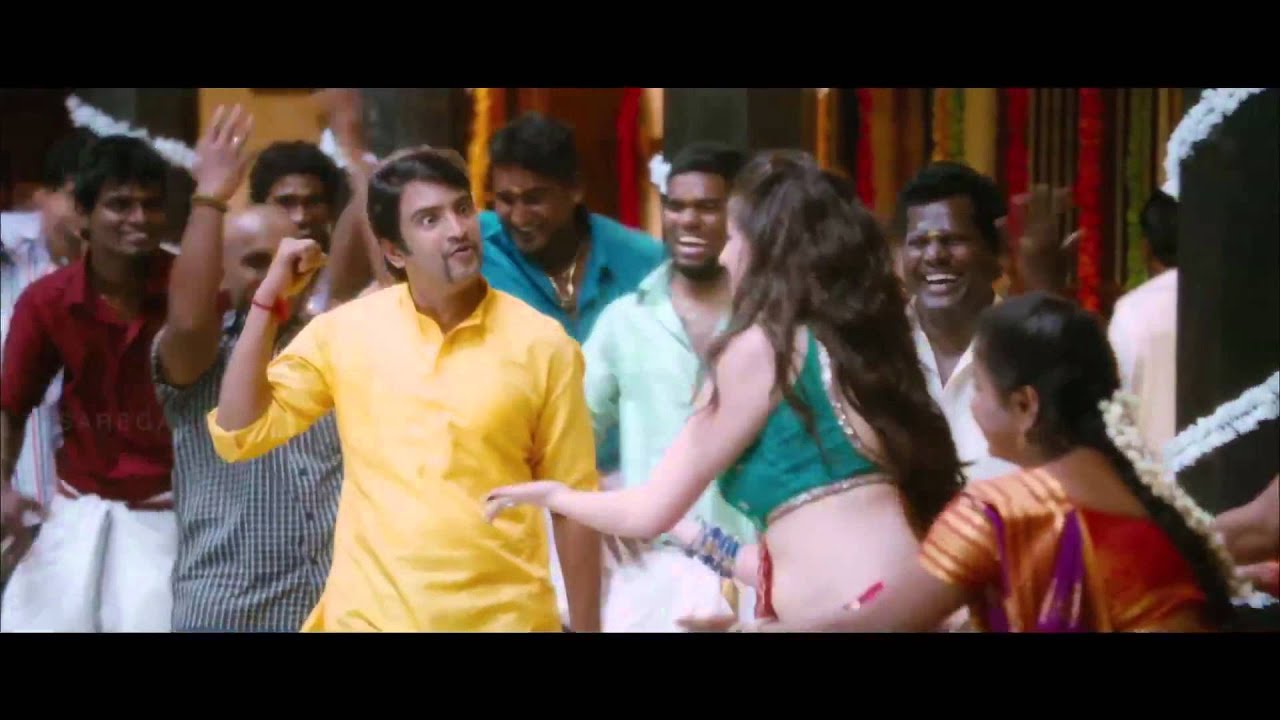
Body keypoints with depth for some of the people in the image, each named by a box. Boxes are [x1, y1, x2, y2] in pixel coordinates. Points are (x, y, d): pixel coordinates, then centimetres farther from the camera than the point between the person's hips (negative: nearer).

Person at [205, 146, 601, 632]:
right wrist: (269, 298, -7)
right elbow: (238, 433, -2)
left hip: (504, 621, -1)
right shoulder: (345, 331, 1)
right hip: (371, 617, 1)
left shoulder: (541, 344, -3)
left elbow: (572, 501, 2)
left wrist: (586, 628, 2)